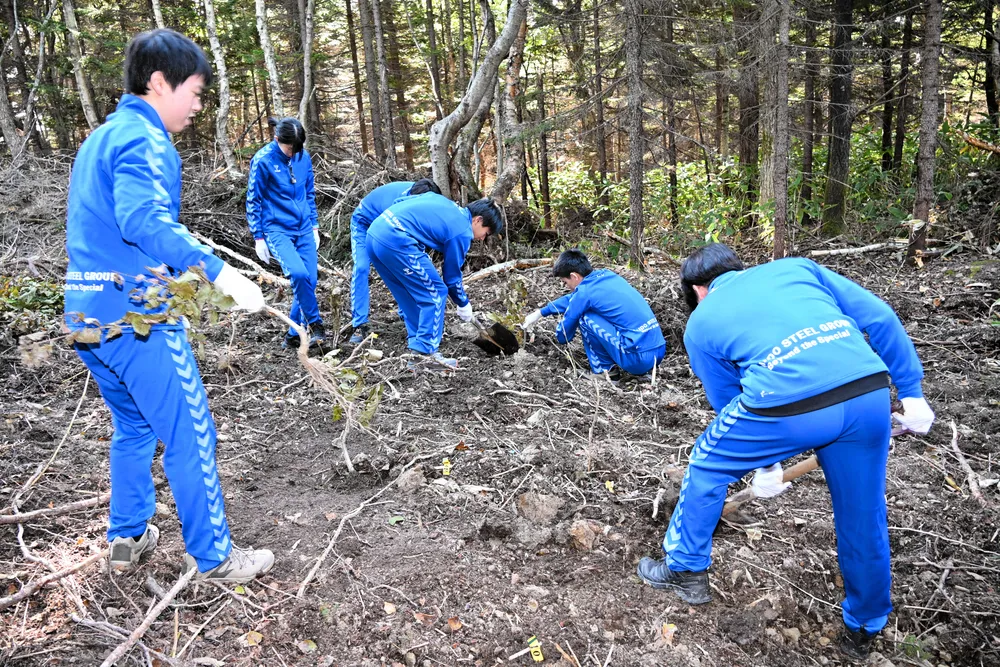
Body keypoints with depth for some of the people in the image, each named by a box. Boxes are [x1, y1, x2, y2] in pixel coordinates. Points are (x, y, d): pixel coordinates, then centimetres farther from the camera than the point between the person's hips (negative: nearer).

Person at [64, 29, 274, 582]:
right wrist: (221, 273, -34)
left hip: (86, 314, 10)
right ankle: (212, 557, 11)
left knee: (133, 427, 23)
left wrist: (184, 253, 29)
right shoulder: (143, 139, -13)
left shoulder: (99, 138, 18)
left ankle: (127, 538, 34)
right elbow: (142, 218, -30)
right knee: (190, 437, 0)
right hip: (137, 319, -10)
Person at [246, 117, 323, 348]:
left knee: (309, 281, 0)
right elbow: (253, 201, -3)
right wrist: (258, 237, -5)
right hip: (277, 229, -5)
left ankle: (294, 336, 14)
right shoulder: (262, 160, -9)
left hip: (304, 230, 5)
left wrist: (314, 226, 15)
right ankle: (315, 324, -7)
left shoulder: (304, 157, 5)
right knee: (298, 273, -25)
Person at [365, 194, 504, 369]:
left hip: (374, 233, 9)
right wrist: (464, 305, 24)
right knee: (435, 293, 1)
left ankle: (415, 345, 25)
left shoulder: (447, 205, 23)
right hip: (396, 241, -9)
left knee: (410, 295, 20)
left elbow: (398, 202, 26)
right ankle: (425, 354, 1)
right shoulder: (462, 232, 0)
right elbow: (452, 275, 8)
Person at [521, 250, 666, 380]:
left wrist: (559, 334, 32)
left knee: (585, 318, 1)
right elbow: (573, 298, 33)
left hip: (639, 358, -8)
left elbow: (564, 336, 7)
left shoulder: (585, 291, -7)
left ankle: (604, 370, 8)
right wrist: (540, 313, 38)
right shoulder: (606, 275, 14)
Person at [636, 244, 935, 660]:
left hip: (787, 405, -3)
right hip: (869, 394, 4)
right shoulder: (795, 267, 25)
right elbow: (879, 317, 17)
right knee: (863, 519, 24)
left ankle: (686, 571, 39)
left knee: (707, 466, 25)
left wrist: (764, 465, 37)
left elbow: (728, 404, 24)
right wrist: (911, 391, 21)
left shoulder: (700, 323, 20)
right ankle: (864, 630, 45)